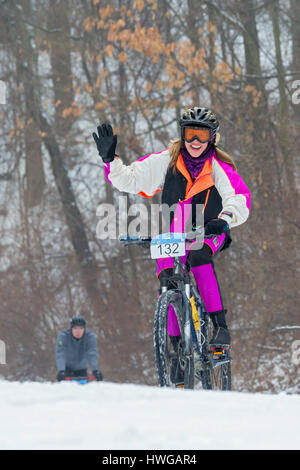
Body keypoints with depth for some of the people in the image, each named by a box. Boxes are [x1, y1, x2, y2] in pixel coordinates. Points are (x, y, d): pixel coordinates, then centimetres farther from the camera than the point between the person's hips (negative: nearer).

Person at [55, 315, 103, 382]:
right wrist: (61, 371, -51)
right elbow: (60, 355, -36)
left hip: (82, 369, 2)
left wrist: (95, 370, -47)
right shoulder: (63, 336, -25)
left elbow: (92, 354, -32)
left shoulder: (90, 336, -20)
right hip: (67, 368, -2)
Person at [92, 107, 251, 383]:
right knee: (167, 277, -21)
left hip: (209, 235, -2)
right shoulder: (166, 161, -3)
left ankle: (221, 326, -35)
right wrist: (110, 159, -19)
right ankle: (177, 342, -5)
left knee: (199, 258, -34)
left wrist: (225, 220, -45)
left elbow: (241, 200, -25)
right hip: (174, 235, 3)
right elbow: (129, 179, -2)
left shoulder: (219, 168, -11)